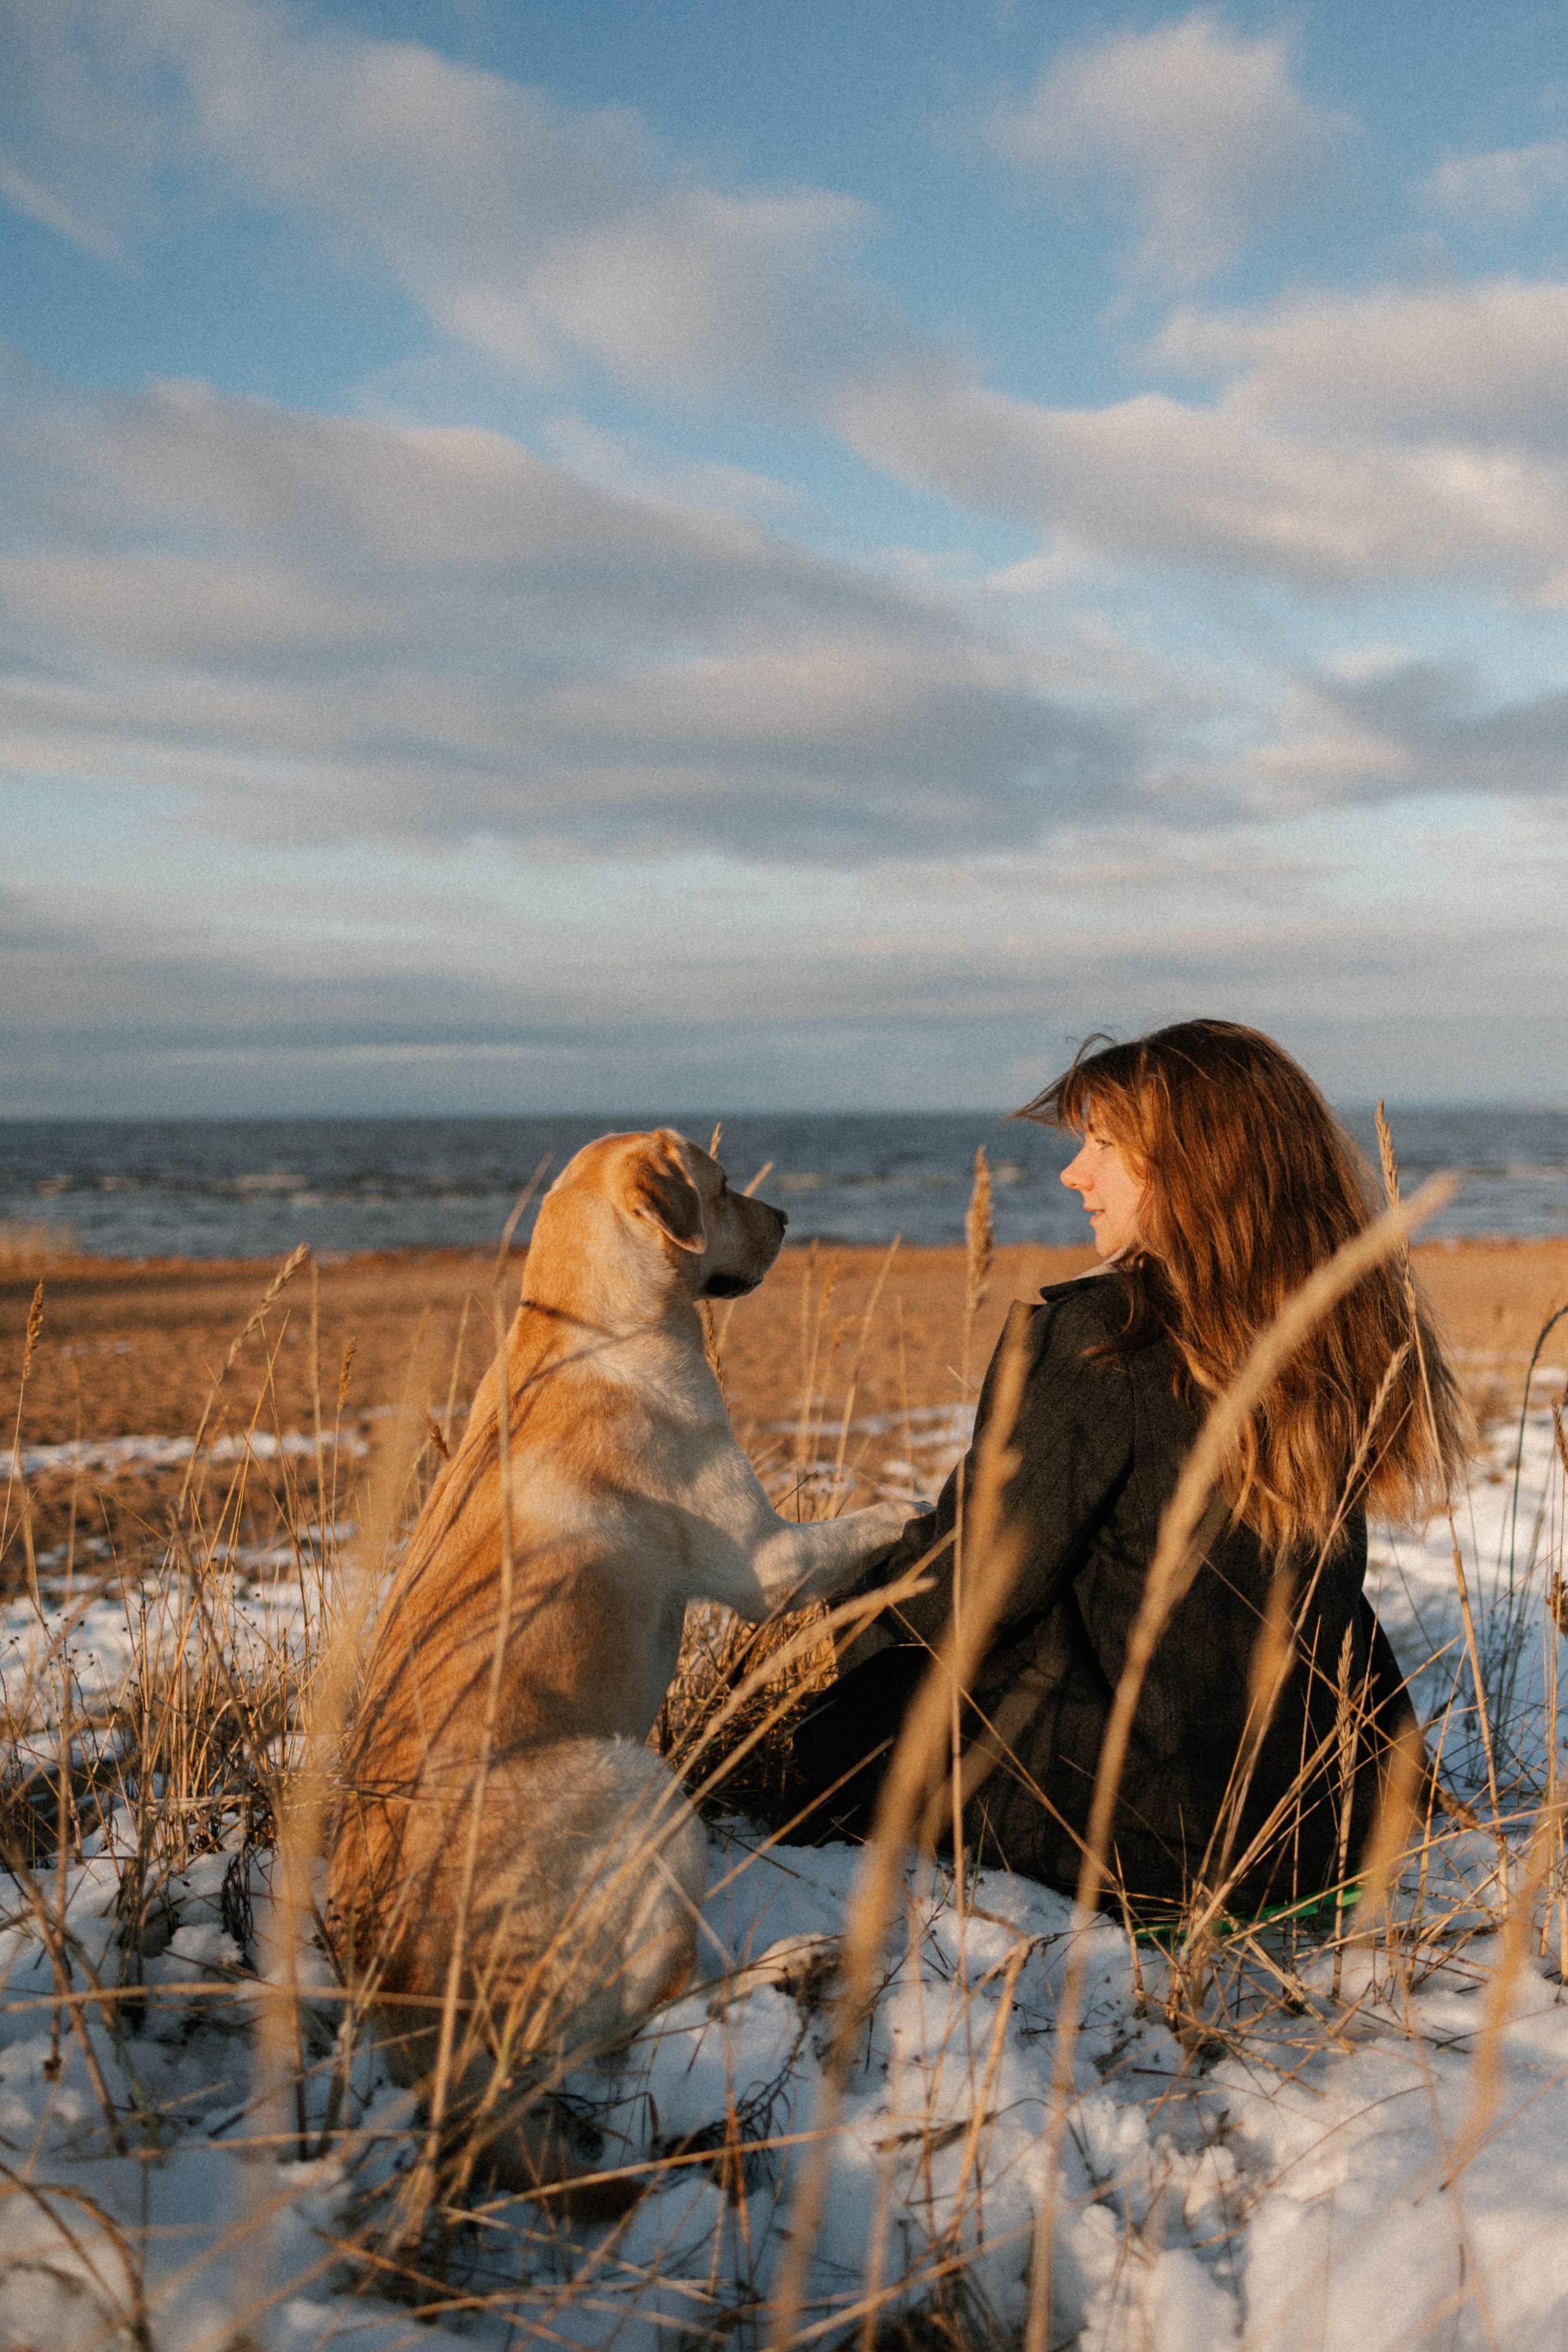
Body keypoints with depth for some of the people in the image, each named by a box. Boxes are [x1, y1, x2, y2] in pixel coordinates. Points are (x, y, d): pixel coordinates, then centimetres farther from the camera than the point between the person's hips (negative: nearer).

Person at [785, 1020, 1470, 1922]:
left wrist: (881, 1579, 11)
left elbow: (967, 1596, -12)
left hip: (1161, 1839, -7)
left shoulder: (1093, 1341, -21)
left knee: (861, 1716, 18)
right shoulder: (1358, 1330, -1)